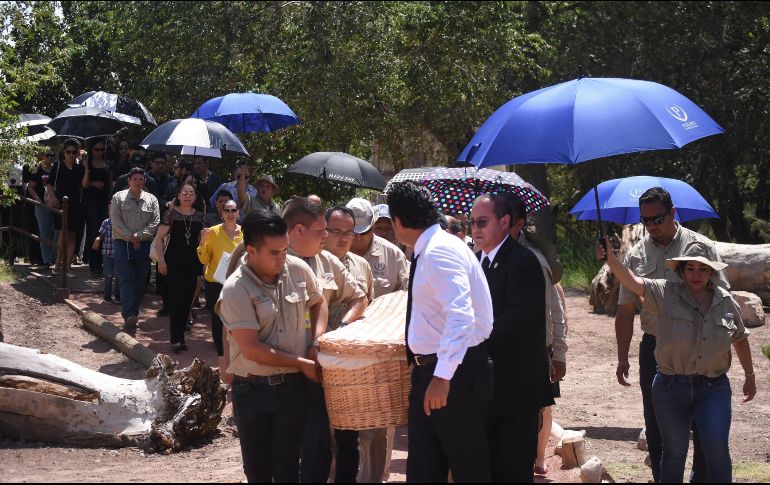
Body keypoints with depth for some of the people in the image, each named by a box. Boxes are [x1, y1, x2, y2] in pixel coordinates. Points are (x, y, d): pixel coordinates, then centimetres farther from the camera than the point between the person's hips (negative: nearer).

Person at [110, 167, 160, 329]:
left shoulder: (151, 200, 12)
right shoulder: (119, 198, 6)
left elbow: (155, 222, 2)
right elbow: (115, 220, -3)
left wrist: (139, 236, -10)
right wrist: (130, 237, -12)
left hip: (144, 245, 3)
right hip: (123, 244, -3)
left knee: (140, 282, 5)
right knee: (127, 279, -13)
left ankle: (133, 314, 14)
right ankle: (129, 315, -23)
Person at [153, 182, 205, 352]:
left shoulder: (199, 215, 9)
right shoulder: (172, 213, -3)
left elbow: (202, 240, 16)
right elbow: (159, 238, -4)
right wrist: (161, 259, -11)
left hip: (192, 263, 4)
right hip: (174, 262, -4)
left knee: (187, 299, 5)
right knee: (176, 298, -8)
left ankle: (179, 336, 15)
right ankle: (176, 339, -6)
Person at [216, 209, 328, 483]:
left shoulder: (298, 269, -3)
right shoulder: (236, 290, -17)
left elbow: (317, 302, 18)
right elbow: (252, 349, -19)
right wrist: (302, 364, -13)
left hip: (293, 386, 2)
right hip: (252, 389, -2)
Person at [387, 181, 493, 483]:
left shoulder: (440, 251, -18)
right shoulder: (428, 251, 12)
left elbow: (461, 315, -30)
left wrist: (443, 376, -35)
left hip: (454, 372, -10)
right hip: (428, 368, 10)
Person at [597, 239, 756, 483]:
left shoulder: (726, 302, 2)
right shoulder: (665, 294, -8)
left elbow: (740, 339, 17)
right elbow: (632, 281, -24)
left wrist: (750, 375, 23)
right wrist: (610, 257, -41)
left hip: (713, 388, 1)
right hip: (671, 387, -1)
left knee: (717, 448, -11)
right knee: (674, 453, 9)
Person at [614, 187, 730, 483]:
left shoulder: (702, 247, -2)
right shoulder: (637, 255, 5)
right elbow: (625, 311, 9)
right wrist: (623, 358, 6)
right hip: (654, 348, 2)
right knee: (656, 427, 8)